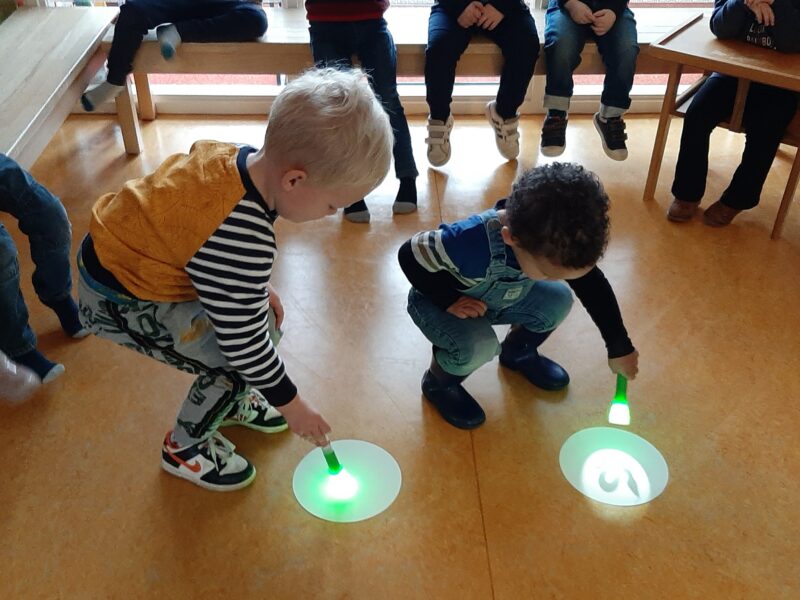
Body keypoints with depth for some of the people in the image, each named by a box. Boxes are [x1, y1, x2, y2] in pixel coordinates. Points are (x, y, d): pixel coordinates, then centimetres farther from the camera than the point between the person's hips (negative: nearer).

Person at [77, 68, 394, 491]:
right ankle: (185, 448, 20)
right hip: (118, 300, -8)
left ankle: (232, 402, 37)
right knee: (233, 365, -7)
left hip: (132, 251, 9)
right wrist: (289, 403, -11)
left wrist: (260, 288, 13)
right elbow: (242, 341, -25)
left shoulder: (240, 159, -13)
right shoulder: (243, 240, -38)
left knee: (262, 317, 10)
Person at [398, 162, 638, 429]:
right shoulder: (470, 242, -44)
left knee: (558, 301, -10)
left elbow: (593, 286, -9)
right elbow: (409, 255, -29)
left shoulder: (556, 242, -24)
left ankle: (517, 352, 20)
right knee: (479, 347, -32)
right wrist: (449, 300, -33)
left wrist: (620, 347, -4)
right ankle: (438, 382, 2)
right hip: (438, 301, -6)